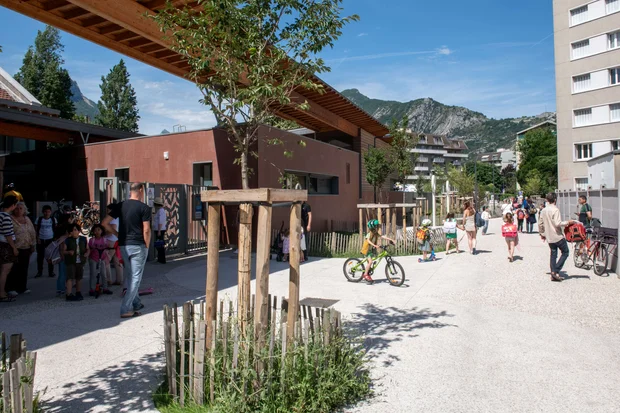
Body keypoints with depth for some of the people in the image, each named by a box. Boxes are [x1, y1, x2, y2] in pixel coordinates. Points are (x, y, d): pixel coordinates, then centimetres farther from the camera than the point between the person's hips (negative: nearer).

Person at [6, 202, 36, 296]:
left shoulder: (27, 219, 13)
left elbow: (32, 232, 18)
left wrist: (32, 245, 15)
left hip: (26, 248, 6)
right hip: (15, 248, -6)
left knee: (24, 269, 10)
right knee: (14, 269, -4)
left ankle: (22, 287, 19)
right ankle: (11, 288, 5)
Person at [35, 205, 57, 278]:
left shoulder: (53, 220, 3)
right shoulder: (39, 219, 1)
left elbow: (56, 229, 7)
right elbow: (36, 230, 3)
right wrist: (37, 238, -6)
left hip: (50, 240, 0)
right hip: (41, 240, 0)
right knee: (40, 256, 4)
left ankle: (51, 272, 10)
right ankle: (39, 272, 13)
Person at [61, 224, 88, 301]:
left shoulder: (83, 239, 5)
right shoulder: (67, 240, -4)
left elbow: (87, 249, 12)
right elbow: (62, 251, -4)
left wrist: (87, 253, -9)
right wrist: (69, 252, -23)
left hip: (80, 262, 4)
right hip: (70, 262, -4)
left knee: (79, 278, 13)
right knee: (70, 278, -10)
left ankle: (78, 293, 27)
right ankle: (69, 294, -7)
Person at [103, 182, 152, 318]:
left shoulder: (120, 206, 7)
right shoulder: (144, 208, -9)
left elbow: (105, 223, 4)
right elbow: (146, 230, -13)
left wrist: (118, 234, 12)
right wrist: (147, 246, -2)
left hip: (123, 246, 6)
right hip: (138, 246, -6)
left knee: (129, 275, 19)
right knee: (135, 277, 1)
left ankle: (136, 304, 29)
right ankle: (126, 309, -2)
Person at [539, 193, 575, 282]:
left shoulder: (543, 211, 7)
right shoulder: (555, 210, -15)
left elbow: (540, 224, 12)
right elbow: (558, 224, -23)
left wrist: (542, 234, 23)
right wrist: (568, 222, -10)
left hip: (549, 238, 7)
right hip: (558, 236, -6)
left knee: (553, 255, 12)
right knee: (565, 253, 7)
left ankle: (553, 275, 11)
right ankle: (556, 271, -2)